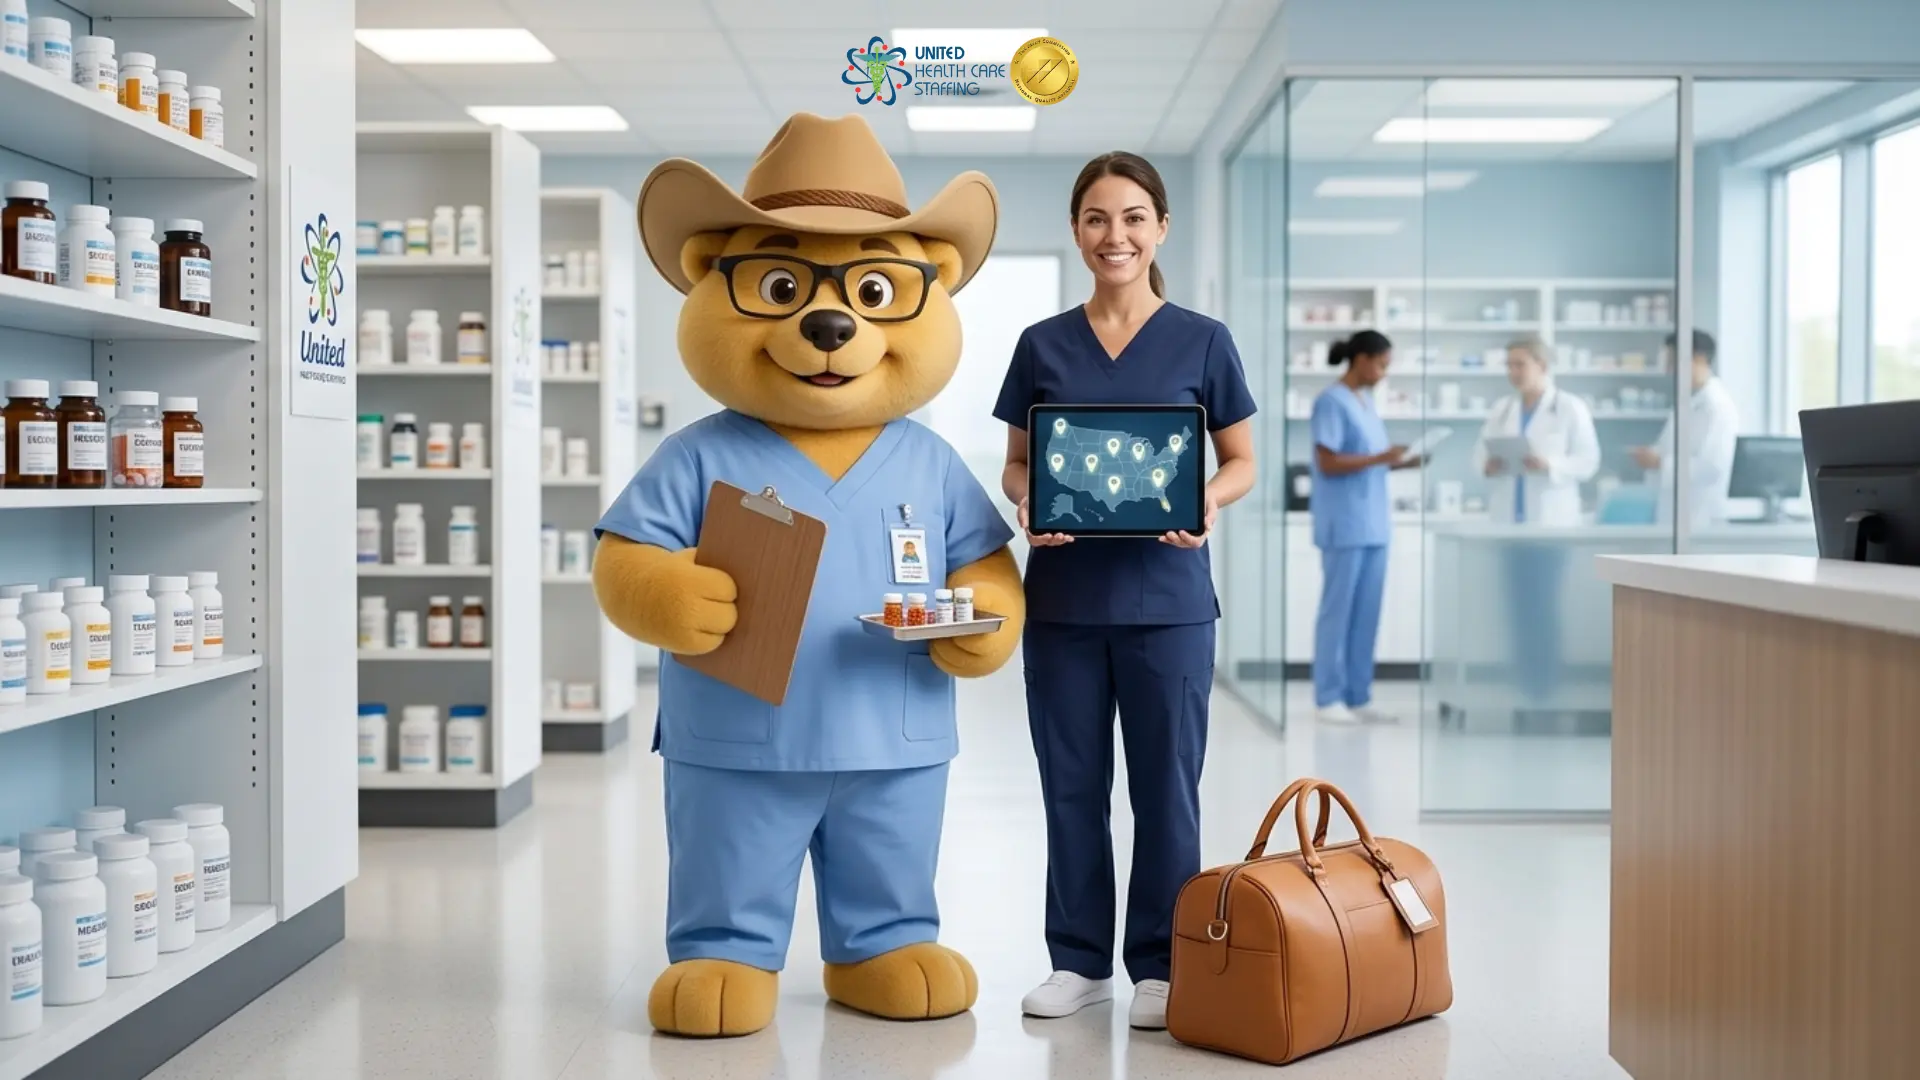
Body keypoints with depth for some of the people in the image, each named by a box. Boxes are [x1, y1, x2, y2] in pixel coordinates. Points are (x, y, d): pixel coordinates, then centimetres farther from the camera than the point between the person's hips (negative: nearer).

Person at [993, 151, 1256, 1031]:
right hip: (1062, 595, 2)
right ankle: (1079, 958, 22)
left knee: (1165, 784, 4)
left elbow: (1242, 463, 5)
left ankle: (1160, 965, 17)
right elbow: (1015, 464, 10)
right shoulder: (1042, 345, 7)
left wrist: (1207, 504, -16)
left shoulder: (1202, 341, 2)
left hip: (1166, 595, -2)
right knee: (1072, 784, 9)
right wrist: (1025, 505, -12)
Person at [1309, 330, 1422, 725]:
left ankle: (1359, 696, 15)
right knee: (1337, 610, -2)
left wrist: (1402, 462, 4)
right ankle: (1328, 698, 5)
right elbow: (1328, 463, -16)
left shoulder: (1366, 401, 14)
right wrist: (1380, 458, -19)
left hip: (1373, 523, 8)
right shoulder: (1331, 402, -11)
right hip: (1344, 525, -8)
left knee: (1367, 613, 9)